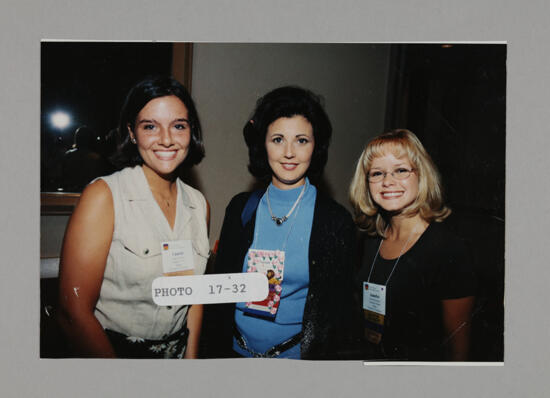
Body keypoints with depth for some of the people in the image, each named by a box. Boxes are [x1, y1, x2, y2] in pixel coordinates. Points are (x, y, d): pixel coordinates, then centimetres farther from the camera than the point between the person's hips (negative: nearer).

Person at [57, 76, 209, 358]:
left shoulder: (199, 205, -3)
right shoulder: (103, 195, -17)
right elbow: (74, 312, -20)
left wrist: (192, 358, 0)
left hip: (177, 351, 5)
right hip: (108, 351, -4)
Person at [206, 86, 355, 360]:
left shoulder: (336, 221, -12)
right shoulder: (241, 208, -4)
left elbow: (336, 311, -6)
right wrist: (218, 351, -1)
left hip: (297, 356, -2)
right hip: (238, 352, 3)